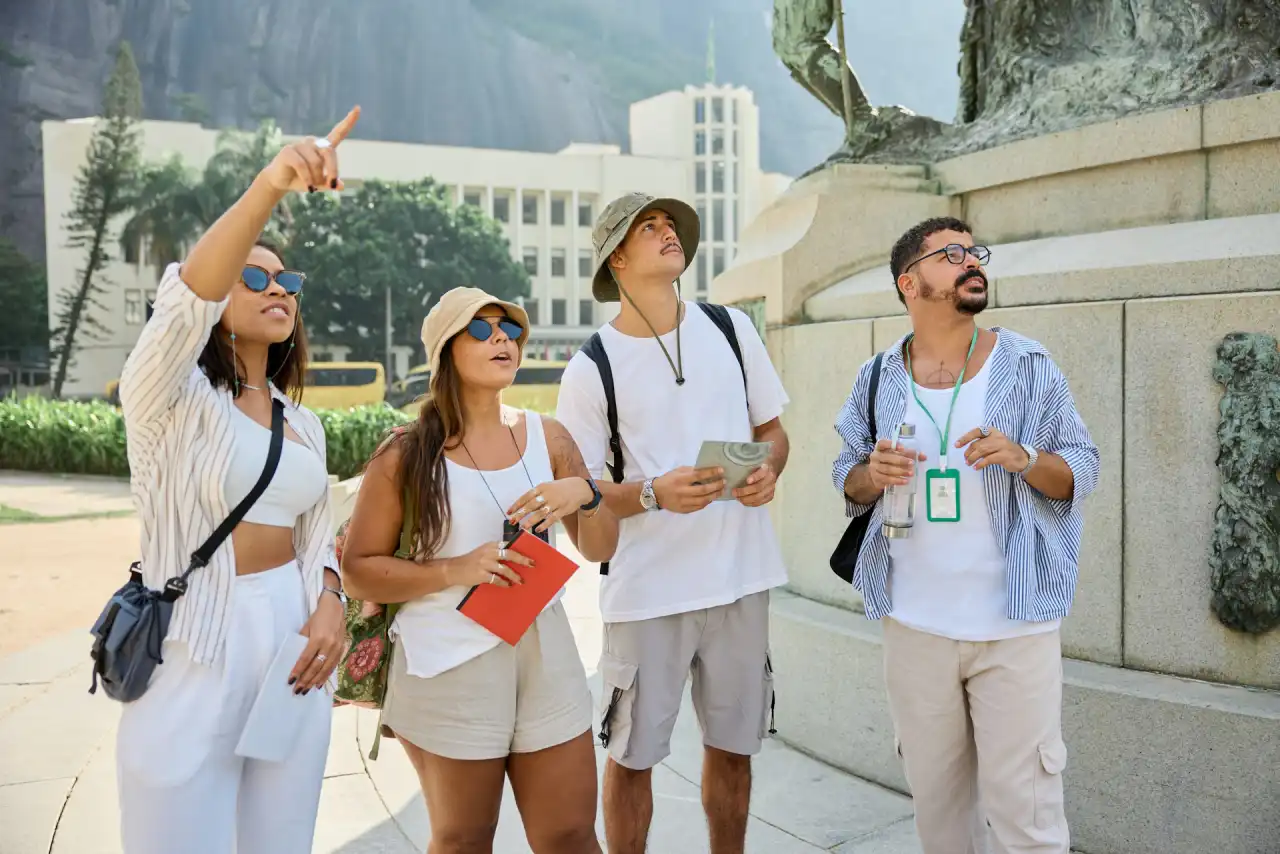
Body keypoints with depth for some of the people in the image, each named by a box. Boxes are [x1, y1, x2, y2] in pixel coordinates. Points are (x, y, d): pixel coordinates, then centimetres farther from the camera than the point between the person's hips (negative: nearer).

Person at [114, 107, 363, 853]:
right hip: (193, 651, -6)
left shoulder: (303, 424, 14)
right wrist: (269, 187, -40)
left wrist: (330, 604, -7)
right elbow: (184, 300, -26)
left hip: (293, 640, 6)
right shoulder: (171, 397, -5)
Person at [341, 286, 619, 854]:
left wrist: (585, 493, -14)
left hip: (545, 656, 3)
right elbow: (358, 571, -5)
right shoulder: (405, 456, -6)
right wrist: (455, 571, -18)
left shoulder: (548, 438, 5)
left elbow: (600, 549, 8)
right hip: (448, 668, -3)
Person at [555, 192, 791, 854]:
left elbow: (772, 428, 15)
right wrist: (655, 493, -22)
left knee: (733, 746, 15)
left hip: (740, 577, 3)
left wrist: (769, 470, -8)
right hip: (646, 591, -3)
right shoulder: (593, 368, -5)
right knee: (632, 756, 7)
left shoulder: (731, 328, 6)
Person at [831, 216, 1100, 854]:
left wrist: (1022, 458, -20)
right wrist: (872, 474, -11)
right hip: (913, 626, 2)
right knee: (936, 801, 15)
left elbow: (1082, 471, 0)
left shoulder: (1028, 365, -2)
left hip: (1015, 627, -2)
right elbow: (848, 481, 12)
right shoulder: (878, 379, 4)